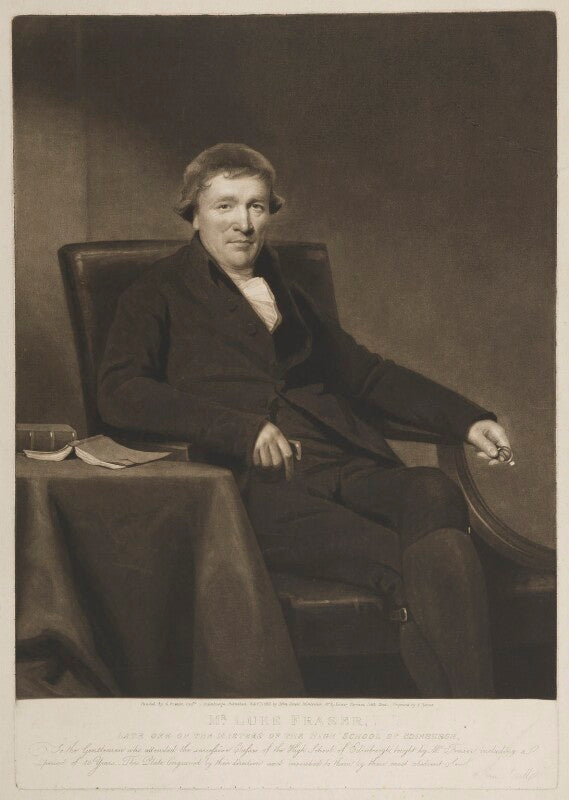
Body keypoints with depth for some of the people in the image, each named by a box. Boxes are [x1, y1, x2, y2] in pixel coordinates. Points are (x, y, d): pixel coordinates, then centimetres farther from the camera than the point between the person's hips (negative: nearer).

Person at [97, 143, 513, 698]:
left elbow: (366, 372, 31)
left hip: (348, 465, 5)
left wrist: (469, 421, 17)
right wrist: (242, 428, -15)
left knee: (434, 493, -31)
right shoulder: (159, 295, 13)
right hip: (257, 483, -4)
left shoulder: (287, 295, 30)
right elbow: (118, 393, -4)